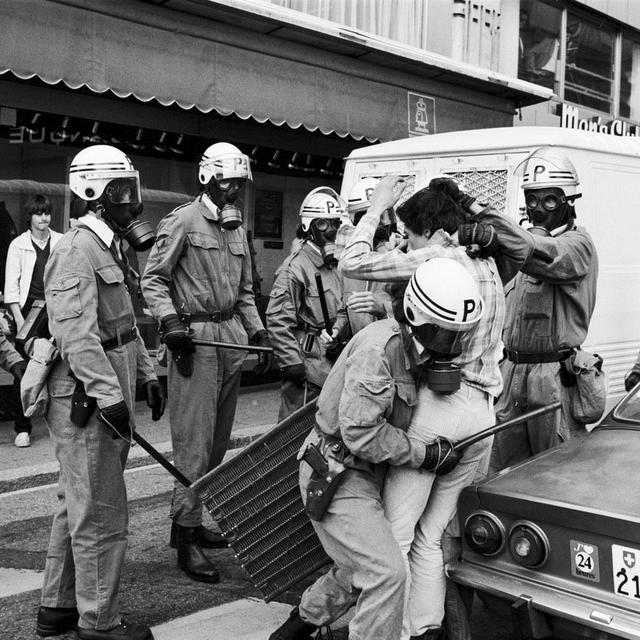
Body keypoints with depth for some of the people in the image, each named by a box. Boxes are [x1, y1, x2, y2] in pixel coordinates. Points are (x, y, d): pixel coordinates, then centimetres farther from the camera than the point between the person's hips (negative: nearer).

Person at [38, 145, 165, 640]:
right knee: (100, 514, 0)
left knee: (78, 504, 19)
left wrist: (147, 375, 19)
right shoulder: (77, 250, -16)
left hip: (106, 397, 11)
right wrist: (109, 394, -26)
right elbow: (77, 334, -24)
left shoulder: (108, 247, 17)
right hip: (86, 401, -11)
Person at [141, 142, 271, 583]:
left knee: (219, 439, 11)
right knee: (195, 441, -8)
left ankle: (193, 521, 23)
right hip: (196, 337, -8)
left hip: (232, 334, 8)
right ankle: (186, 538, -1)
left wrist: (258, 333, 14)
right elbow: (153, 279, -6)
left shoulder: (238, 229, 19)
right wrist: (170, 321, -18)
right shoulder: (183, 221, -3)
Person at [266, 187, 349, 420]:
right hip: (307, 360, -8)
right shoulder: (295, 266, -12)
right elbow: (278, 320, -16)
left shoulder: (339, 264, 14)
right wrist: (291, 362, -18)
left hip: (332, 357, 8)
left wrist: (338, 329, 0)